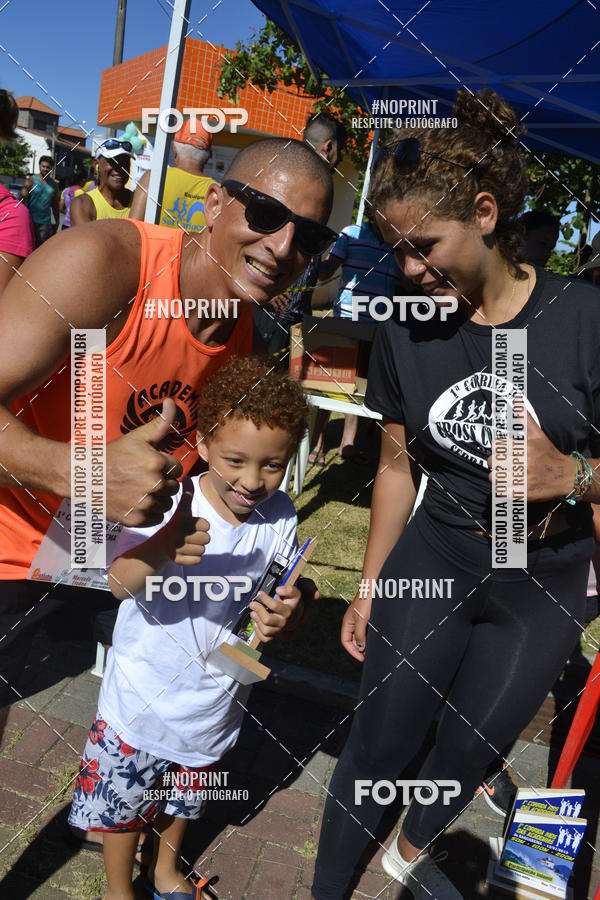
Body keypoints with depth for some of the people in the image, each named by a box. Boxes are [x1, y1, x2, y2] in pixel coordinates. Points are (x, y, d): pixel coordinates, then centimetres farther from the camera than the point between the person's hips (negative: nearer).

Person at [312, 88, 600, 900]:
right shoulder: (405, 333, -9)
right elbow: (399, 467, 2)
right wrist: (369, 585, 6)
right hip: (430, 566, 1)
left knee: (471, 751, 20)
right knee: (378, 747, 7)